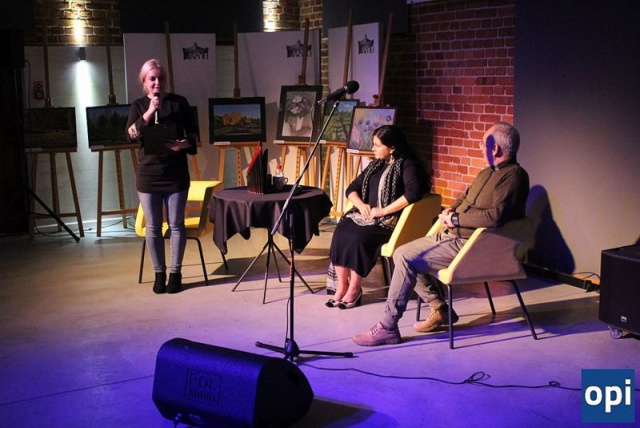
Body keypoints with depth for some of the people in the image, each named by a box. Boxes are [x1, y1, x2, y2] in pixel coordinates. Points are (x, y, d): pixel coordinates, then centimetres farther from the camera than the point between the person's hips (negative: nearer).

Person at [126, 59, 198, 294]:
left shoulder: (179, 102, 3)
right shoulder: (139, 105, 6)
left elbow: (194, 133, 5)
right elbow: (131, 135, -9)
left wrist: (184, 143, -16)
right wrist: (149, 112, -19)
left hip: (176, 173, -1)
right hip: (148, 174, 1)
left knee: (176, 225, 3)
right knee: (153, 227, 5)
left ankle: (175, 273, 14)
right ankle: (159, 273, 17)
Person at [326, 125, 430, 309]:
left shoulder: (407, 165, -5)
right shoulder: (375, 164, 18)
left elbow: (413, 192, -23)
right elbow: (351, 189, 17)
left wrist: (383, 211, -23)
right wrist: (361, 205, -6)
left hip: (389, 221, -7)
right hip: (366, 215, 7)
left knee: (359, 237, -31)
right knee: (341, 230, -22)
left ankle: (355, 290, -17)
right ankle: (341, 286, -19)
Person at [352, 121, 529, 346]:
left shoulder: (514, 176, -14)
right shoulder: (488, 172, 17)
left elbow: (495, 216, -26)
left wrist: (456, 219, -16)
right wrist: (450, 210, 6)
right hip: (453, 235, 11)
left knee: (406, 258, -20)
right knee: (402, 253, 5)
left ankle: (387, 328, -13)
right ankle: (440, 309, 10)